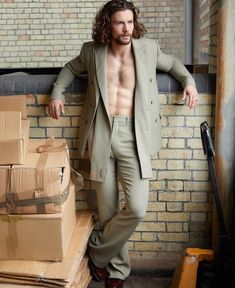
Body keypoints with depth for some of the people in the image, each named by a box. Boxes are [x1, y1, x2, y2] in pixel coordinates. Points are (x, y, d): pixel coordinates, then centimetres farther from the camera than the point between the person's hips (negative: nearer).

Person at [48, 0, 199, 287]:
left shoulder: (148, 48, 5)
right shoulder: (92, 51, 6)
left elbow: (172, 62, 25)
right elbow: (70, 68, 26)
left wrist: (188, 81, 8)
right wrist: (57, 92, 12)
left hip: (133, 137, 0)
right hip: (102, 135, 1)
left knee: (136, 208, -11)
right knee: (108, 209, 5)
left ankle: (97, 251, 14)